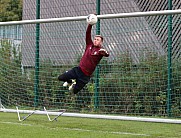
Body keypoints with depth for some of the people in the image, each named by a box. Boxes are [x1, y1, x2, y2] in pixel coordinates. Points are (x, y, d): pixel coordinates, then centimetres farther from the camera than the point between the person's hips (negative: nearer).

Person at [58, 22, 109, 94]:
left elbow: (107, 55, -30)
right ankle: (71, 82, 27)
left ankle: (75, 85, 39)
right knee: (60, 78, -5)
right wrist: (90, 24, -16)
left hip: (85, 75, -4)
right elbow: (88, 33, -2)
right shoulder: (90, 45, 4)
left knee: (75, 91, 1)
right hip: (78, 69, 4)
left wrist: (105, 52, -54)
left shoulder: (100, 50, -9)